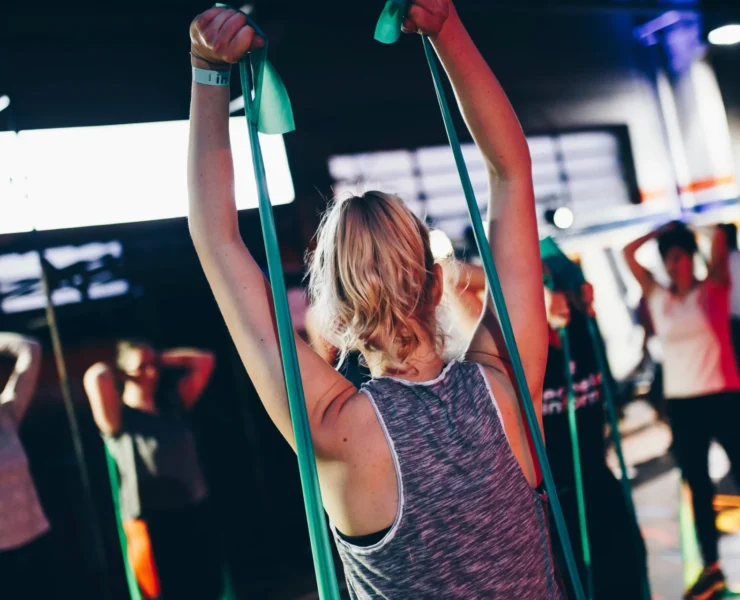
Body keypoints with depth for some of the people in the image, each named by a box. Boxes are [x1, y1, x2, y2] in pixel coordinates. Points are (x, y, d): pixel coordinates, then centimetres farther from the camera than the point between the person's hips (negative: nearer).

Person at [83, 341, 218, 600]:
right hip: (152, 522, -6)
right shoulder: (118, 419, -7)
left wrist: (160, 359, 7)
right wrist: (111, 371, -4)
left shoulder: (171, 407, 10)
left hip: (193, 515, 6)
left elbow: (204, 360, 13)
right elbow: (96, 377, -26)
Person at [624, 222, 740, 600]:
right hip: (680, 402, 4)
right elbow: (628, 253, 10)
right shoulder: (657, 297, 9)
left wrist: (686, 229, 3)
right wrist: (662, 230, 10)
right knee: (697, 485, 10)